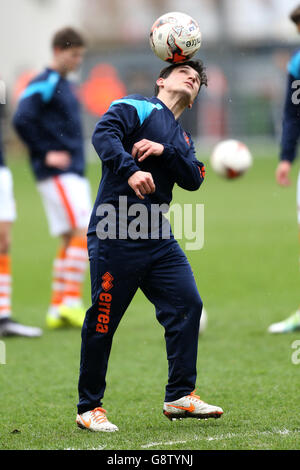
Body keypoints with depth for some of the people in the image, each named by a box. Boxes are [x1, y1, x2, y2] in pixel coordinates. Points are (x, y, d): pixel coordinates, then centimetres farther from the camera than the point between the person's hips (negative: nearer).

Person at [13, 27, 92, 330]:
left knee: (70, 241, 7)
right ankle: (71, 302, -15)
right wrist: (45, 154, -16)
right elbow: (21, 120, -21)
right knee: (85, 232, -15)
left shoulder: (64, 86, 17)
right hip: (57, 176, -9)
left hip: (73, 174, 9)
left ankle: (57, 309, 10)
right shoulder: (42, 85, -11)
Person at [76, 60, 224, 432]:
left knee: (187, 304, -1)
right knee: (104, 320, -4)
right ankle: (88, 408, 6)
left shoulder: (182, 141, 22)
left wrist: (164, 151, -11)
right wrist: (131, 170, -32)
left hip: (158, 239, 8)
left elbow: (194, 179, 5)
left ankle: (179, 397, 6)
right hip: (115, 233, -8)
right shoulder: (137, 108, 1)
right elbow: (103, 134, -17)